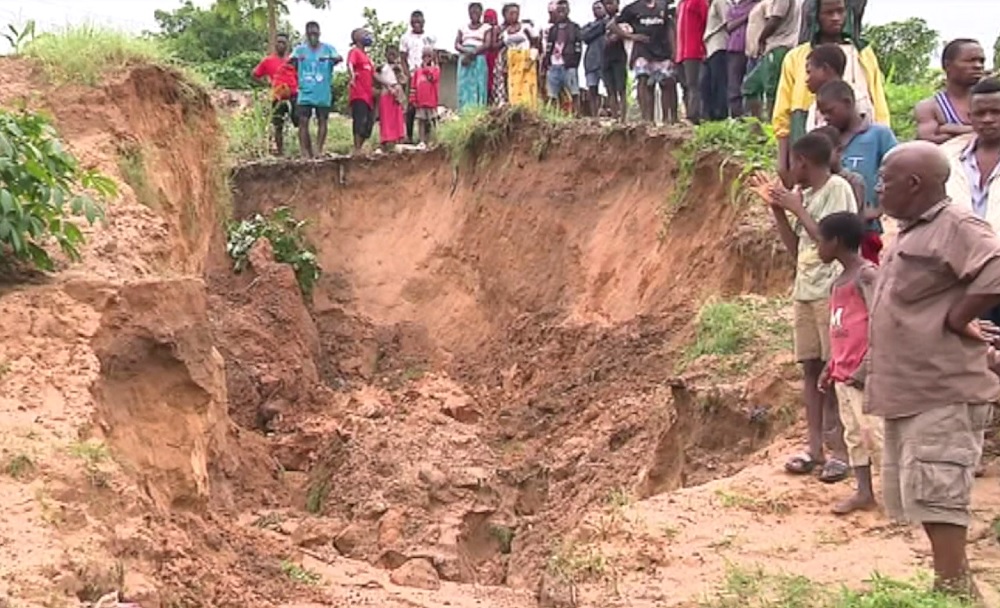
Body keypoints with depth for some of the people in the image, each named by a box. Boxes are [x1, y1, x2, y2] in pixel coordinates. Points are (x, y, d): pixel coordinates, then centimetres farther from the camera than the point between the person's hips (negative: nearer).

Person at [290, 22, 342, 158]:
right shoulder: (300, 49, 7)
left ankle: (318, 151, 6)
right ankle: (306, 153, -5)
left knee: (322, 121, 2)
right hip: (305, 92, 0)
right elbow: (291, 60, -5)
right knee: (303, 121, -7)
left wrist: (333, 59, -34)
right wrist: (295, 59, -29)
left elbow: (339, 58, -11)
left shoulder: (328, 48, 4)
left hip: (323, 93, 0)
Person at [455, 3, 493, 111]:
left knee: (478, 87, -9)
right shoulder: (463, 29, 17)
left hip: (478, 60, -3)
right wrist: (466, 51, -12)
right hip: (464, 60, 3)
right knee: (464, 87, -5)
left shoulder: (486, 28, 8)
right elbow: (456, 45, 8)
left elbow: (487, 45, -5)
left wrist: (473, 53, -14)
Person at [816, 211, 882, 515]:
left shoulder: (866, 274, -12)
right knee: (853, 434, 10)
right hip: (843, 373, 9)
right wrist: (831, 367, 16)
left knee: (874, 431, -6)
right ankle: (864, 492, 16)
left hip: (862, 373, -9)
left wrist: (866, 367, -22)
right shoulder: (838, 282, 15)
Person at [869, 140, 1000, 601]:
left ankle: (953, 588, 0)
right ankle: (954, 583, 28)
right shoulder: (911, 232, 16)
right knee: (915, 494, 16)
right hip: (907, 391, 10)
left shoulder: (956, 226, -15)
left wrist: (956, 320, -21)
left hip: (941, 393, -10)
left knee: (934, 494, -8)